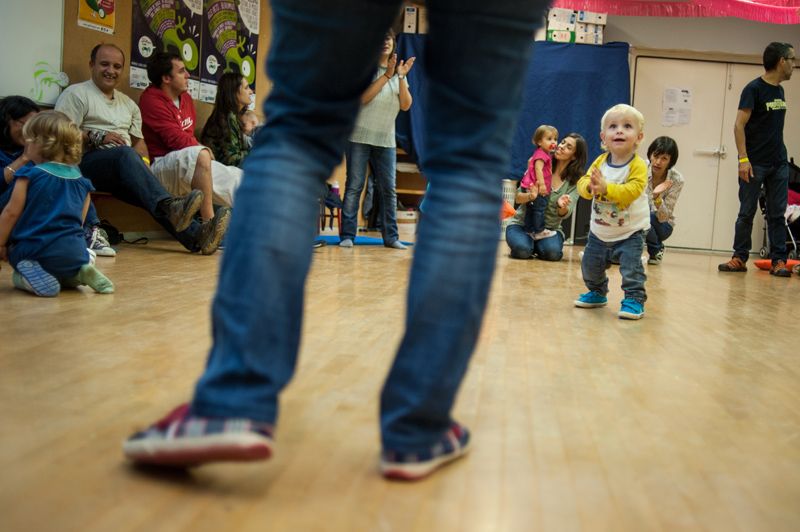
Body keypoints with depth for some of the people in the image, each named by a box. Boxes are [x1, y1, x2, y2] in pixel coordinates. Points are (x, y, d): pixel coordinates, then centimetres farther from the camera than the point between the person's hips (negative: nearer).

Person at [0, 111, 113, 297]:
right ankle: (78, 274, 2)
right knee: (64, 273, 35)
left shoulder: (30, 175, -5)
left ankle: (30, 274, -11)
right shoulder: (82, 181, 10)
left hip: (36, 252, -5)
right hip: (75, 253, 6)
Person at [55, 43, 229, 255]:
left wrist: (143, 162, 2)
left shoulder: (128, 104, 28)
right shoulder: (76, 94, 9)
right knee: (125, 154, -38)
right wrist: (97, 137, -14)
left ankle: (195, 234, -51)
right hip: (87, 162, -5)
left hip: (121, 169, 5)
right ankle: (169, 207, -60)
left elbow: (138, 140, 24)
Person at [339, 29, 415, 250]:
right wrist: (386, 75, -19)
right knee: (354, 186, -4)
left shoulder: (398, 72, 12)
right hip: (359, 137, -4)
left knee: (388, 190, 2)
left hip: (386, 141, 4)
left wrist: (401, 77, -10)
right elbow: (363, 97, -15)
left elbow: (406, 105, 1)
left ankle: (391, 237, 7)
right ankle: (347, 235, -1)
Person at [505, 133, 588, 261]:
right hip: (522, 223, -1)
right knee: (522, 250, -31)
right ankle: (528, 242, 5)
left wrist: (562, 206, -36)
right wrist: (530, 196, -30)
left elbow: (565, 213, -11)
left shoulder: (575, 181, -2)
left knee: (553, 252, -30)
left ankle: (536, 245, 5)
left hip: (550, 228, 1)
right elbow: (518, 197, -6)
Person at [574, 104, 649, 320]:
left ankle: (634, 299, -2)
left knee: (631, 266, -18)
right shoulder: (600, 162, -4)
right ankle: (597, 293, 38)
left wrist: (605, 187, -40)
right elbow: (583, 183, -10)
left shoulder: (638, 165, -19)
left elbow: (632, 191, -32)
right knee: (590, 264, 15)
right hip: (599, 231, 5)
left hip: (630, 231, -5)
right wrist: (590, 186, -33)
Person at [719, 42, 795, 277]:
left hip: (779, 163, 6)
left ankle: (778, 261, 6)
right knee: (747, 212, 0)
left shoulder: (779, 90, 13)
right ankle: (740, 258, 9)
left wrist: (780, 156, 10)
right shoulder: (754, 89, -8)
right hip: (755, 163, -6)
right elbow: (739, 125, -13)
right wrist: (743, 159, -20)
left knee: (777, 214, 4)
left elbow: (774, 127, 17)